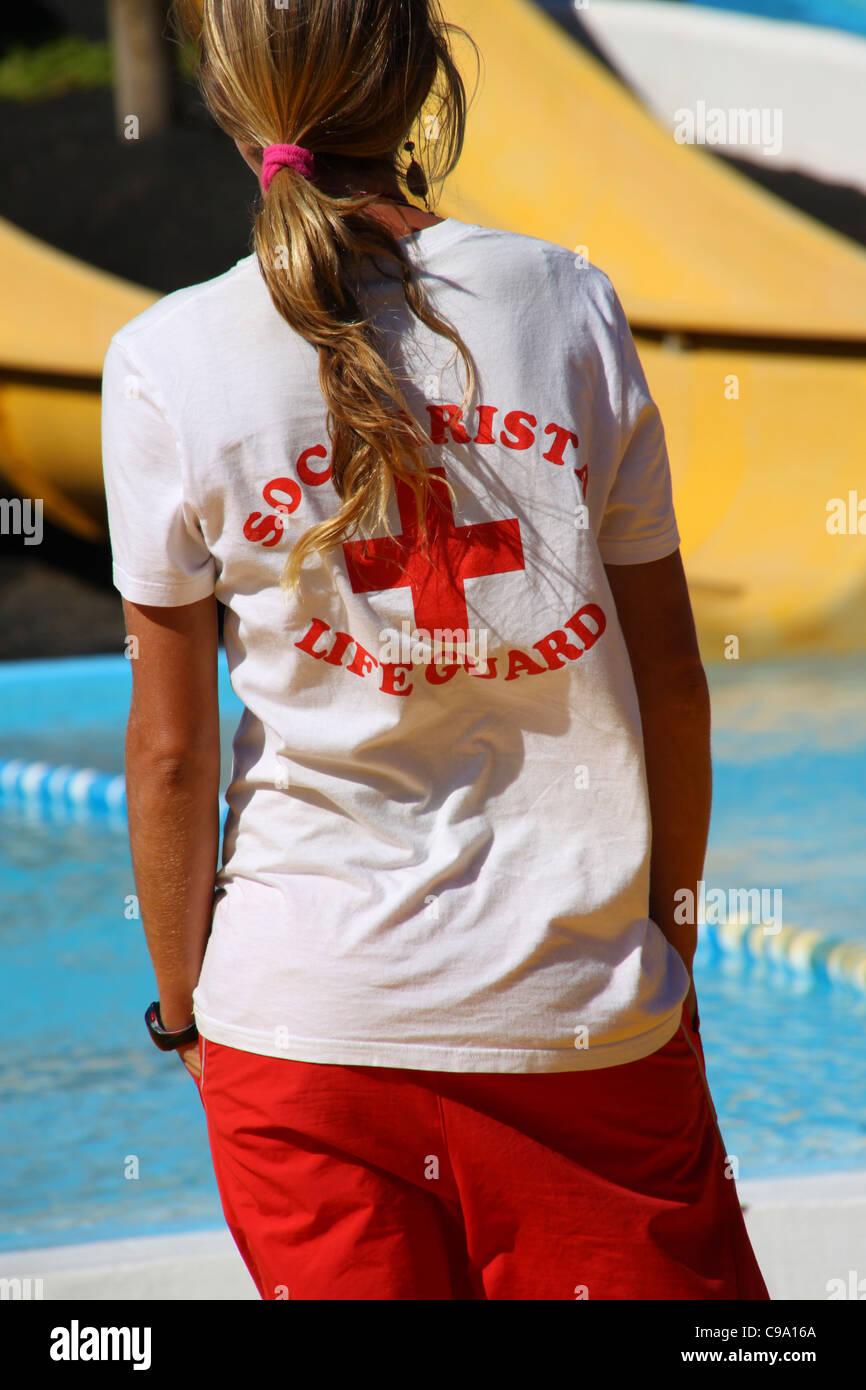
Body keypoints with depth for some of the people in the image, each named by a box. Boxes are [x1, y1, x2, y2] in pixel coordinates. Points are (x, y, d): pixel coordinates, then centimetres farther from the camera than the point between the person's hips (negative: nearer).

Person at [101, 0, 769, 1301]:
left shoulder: (167, 364, -7)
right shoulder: (568, 302, -2)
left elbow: (173, 749, -4)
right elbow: (670, 671, 2)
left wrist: (184, 1000, 9)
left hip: (311, 1017, 0)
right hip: (590, 1000, 1)